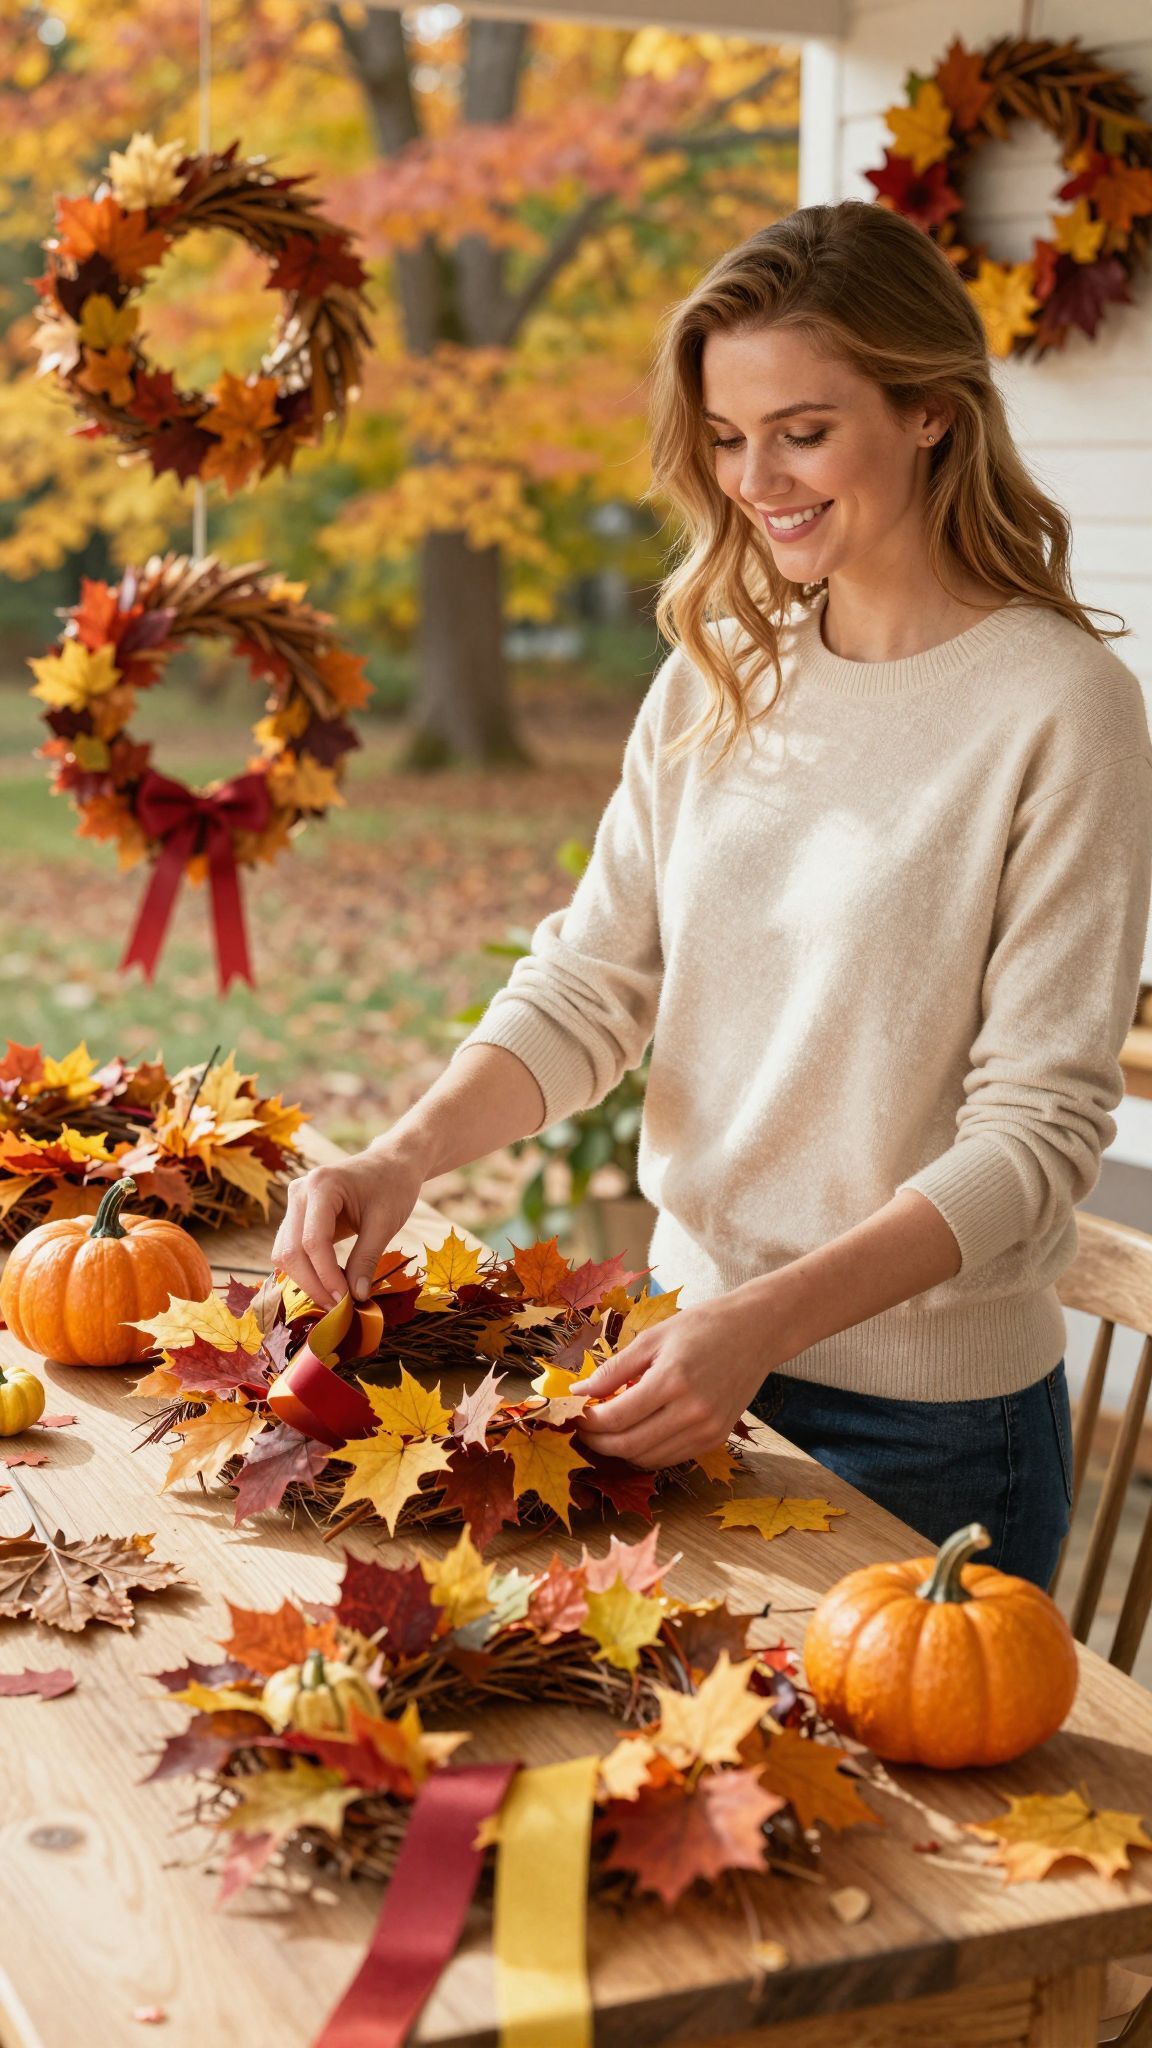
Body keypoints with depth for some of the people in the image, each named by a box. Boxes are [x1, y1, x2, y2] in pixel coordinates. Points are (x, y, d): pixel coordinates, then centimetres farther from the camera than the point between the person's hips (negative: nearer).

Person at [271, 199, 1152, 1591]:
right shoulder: (715, 675, 3)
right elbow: (591, 982, 2)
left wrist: (765, 1322, -26)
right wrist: (406, 1156, -16)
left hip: (929, 1421, -5)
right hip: (697, 1346, 5)